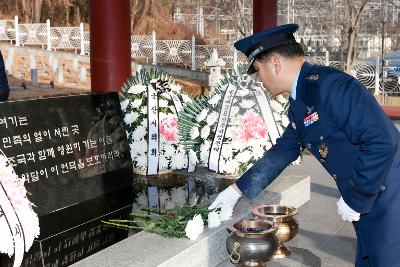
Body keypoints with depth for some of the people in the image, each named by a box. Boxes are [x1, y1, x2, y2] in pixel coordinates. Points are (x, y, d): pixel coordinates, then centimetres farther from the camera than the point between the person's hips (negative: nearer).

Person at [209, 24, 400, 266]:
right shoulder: (299, 104, 9)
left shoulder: (331, 85, -22)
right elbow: (283, 151, 20)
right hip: (367, 204, 9)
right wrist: (237, 190, 23)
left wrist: (355, 198, -17)